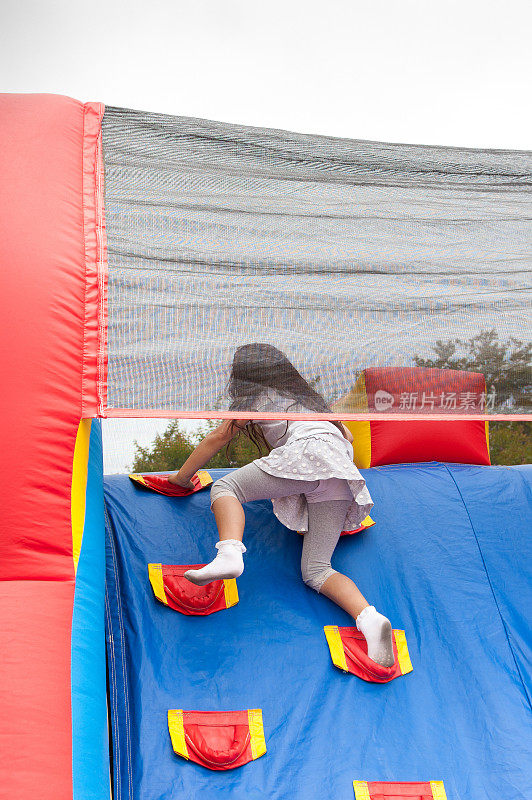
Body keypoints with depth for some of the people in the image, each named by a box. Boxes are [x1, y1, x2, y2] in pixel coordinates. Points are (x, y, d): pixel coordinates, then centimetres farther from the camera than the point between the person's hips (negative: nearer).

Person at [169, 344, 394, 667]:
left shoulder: (258, 398, 21)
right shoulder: (308, 397, 39)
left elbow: (218, 438, 22)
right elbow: (347, 436, 44)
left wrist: (180, 478, 31)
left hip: (307, 450, -6)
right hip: (343, 474, 6)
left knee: (225, 487, -1)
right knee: (316, 570, -1)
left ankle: (230, 553, -32)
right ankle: (368, 617, -29)